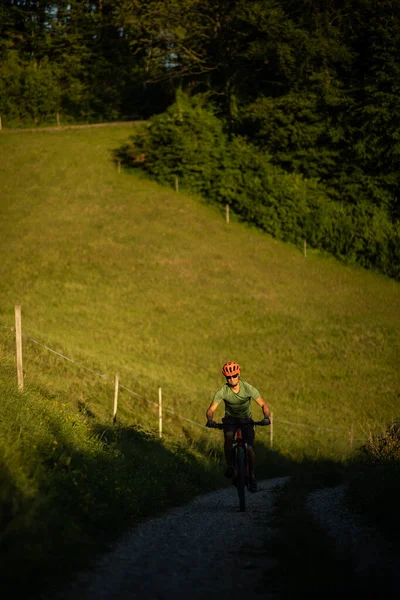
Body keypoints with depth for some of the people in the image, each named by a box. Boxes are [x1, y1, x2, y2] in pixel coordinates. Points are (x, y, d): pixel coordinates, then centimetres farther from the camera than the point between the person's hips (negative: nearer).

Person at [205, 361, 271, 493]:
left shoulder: (248, 388, -21)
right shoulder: (222, 392, -20)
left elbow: (263, 404, -19)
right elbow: (211, 409, -23)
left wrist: (266, 417, -39)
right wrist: (210, 420, -46)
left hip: (246, 419, 0)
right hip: (230, 419, 0)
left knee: (249, 448, -16)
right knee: (228, 437, -34)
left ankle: (252, 476, 7)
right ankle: (230, 466, -16)